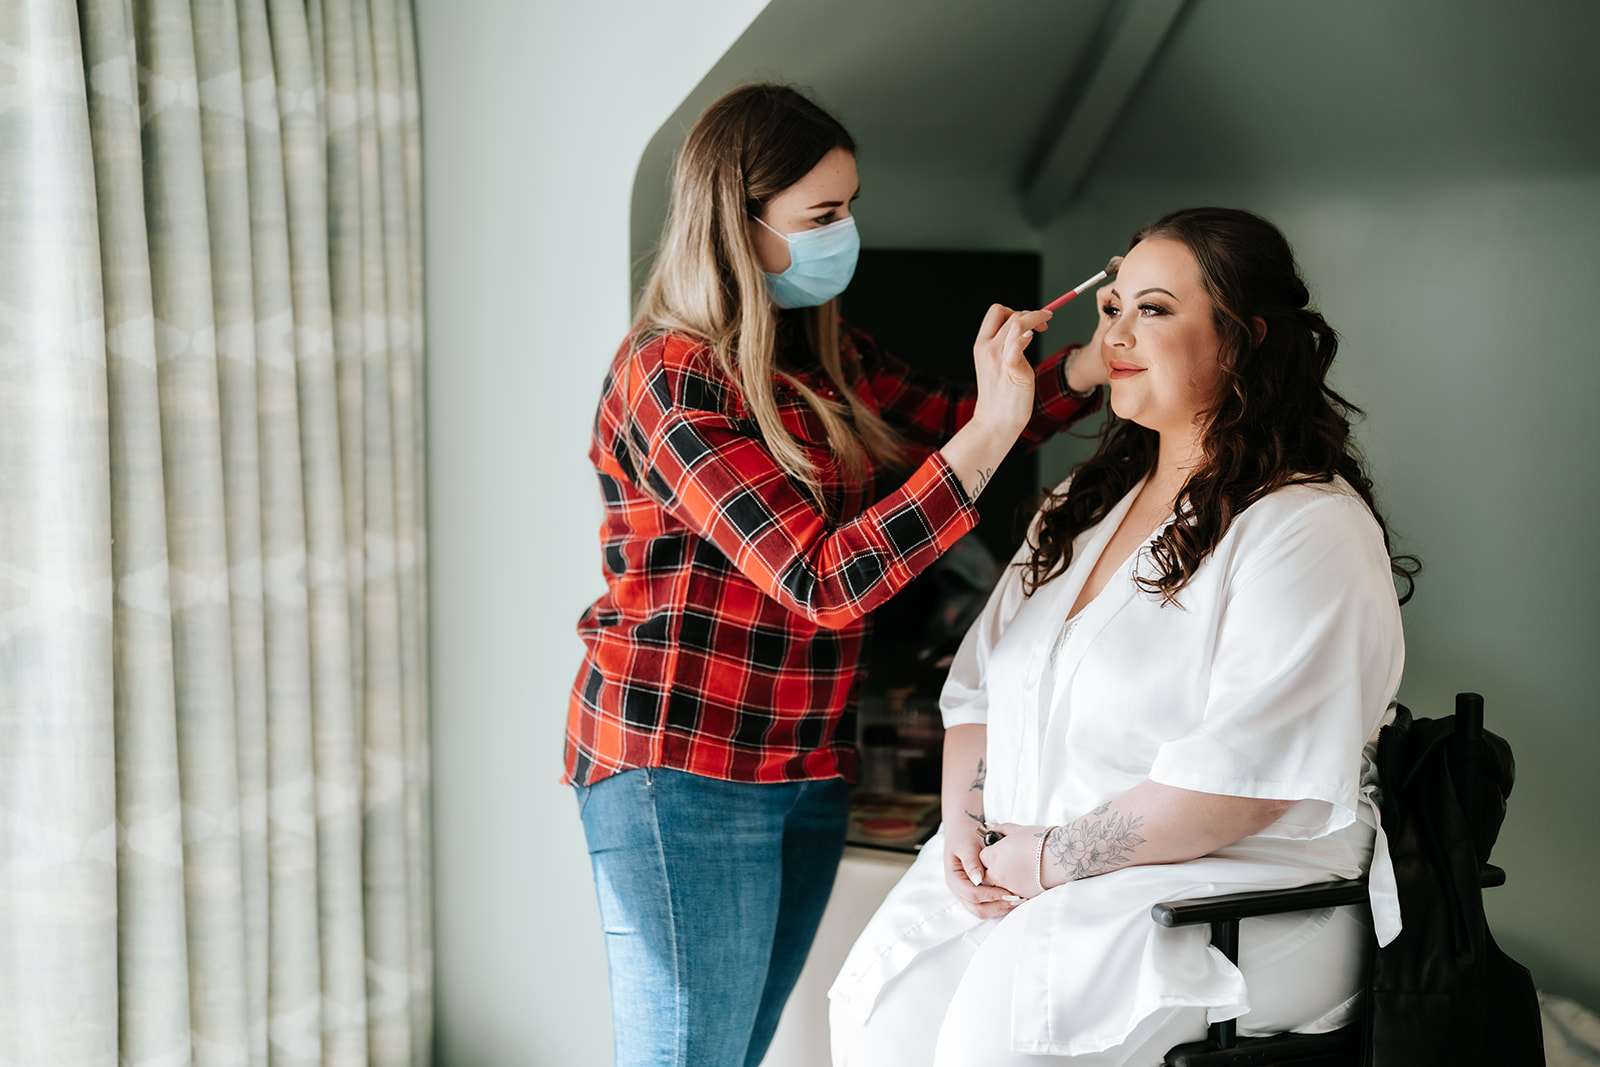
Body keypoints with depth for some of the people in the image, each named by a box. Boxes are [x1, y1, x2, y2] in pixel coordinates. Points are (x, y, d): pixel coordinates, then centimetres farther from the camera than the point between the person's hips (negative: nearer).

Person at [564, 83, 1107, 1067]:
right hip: (681, 770, -8)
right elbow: (822, 580, -22)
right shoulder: (671, 377, -16)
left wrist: (1104, 360, 2)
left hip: (804, 767, 8)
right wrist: (992, 428, -25)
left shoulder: (823, 355, 9)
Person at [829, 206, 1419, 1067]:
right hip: (1021, 873, 7)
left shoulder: (1311, 529, -9)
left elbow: (1245, 777, -19)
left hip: (1237, 894, -7)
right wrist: (966, 829, 0)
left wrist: (1053, 859, -14)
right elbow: (977, 688, 18)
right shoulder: (1083, 505, 18)